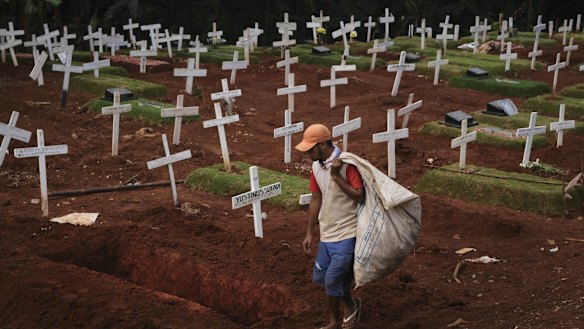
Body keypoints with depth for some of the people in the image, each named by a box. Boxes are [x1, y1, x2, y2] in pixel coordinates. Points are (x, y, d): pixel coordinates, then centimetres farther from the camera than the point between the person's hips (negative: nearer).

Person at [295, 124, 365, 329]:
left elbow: (359, 197, -20)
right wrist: (310, 233, 14)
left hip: (347, 234, -7)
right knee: (321, 278, 11)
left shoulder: (347, 164, -17)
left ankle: (351, 306, 23)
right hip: (326, 233, 8)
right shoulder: (316, 166, 5)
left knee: (334, 280, -9)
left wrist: (336, 176, -25)